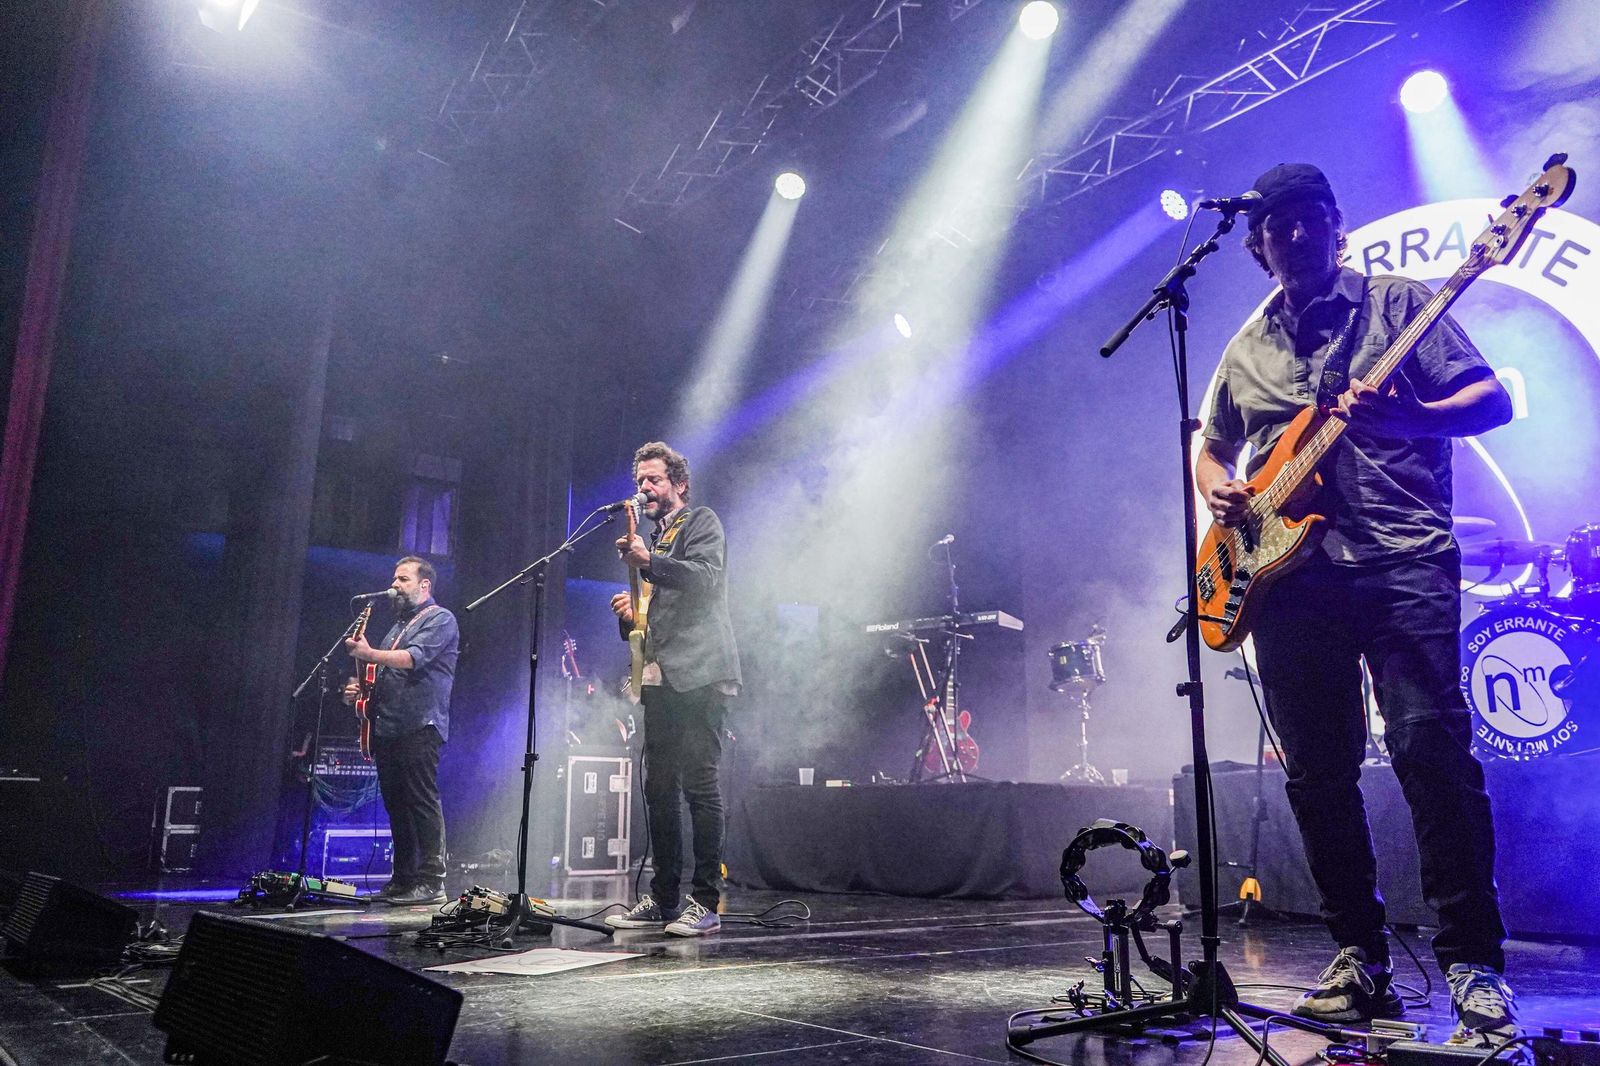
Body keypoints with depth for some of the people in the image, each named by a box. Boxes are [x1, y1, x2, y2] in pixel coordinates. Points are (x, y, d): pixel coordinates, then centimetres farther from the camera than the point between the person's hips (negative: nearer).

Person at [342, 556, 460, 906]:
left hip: (420, 727, -9)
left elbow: (414, 658, -18)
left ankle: (431, 882, -9)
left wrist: (369, 654, -27)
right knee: (396, 805, 9)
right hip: (387, 729, 9)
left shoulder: (440, 619, -1)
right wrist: (360, 689, 10)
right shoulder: (398, 627, 25)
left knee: (422, 802, -10)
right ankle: (402, 879, 15)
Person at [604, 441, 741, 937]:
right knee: (659, 788, 7)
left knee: (699, 783, -9)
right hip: (660, 678, 8)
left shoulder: (701, 522, 4)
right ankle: (663, 898, 14)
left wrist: (649, 562, -27)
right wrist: (629, 614, 6)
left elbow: (706, 577, -15)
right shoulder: (653, 539, 25)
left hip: (698, 674, -8)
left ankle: (706, 902, -5)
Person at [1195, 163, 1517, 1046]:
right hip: (1289, 577, 4)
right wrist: (1218, 491, 5)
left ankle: (1475, 965, -4)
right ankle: (1361, 959, 17)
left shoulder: (1397, 304, 8)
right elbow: (1209, 448, 29)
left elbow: (1493, 399, 1)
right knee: (1317, 774, 5)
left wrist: (1407, 417, -19)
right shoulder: (1246, 351, 20)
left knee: (1431, 748, -15)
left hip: (1402, 563, -4)